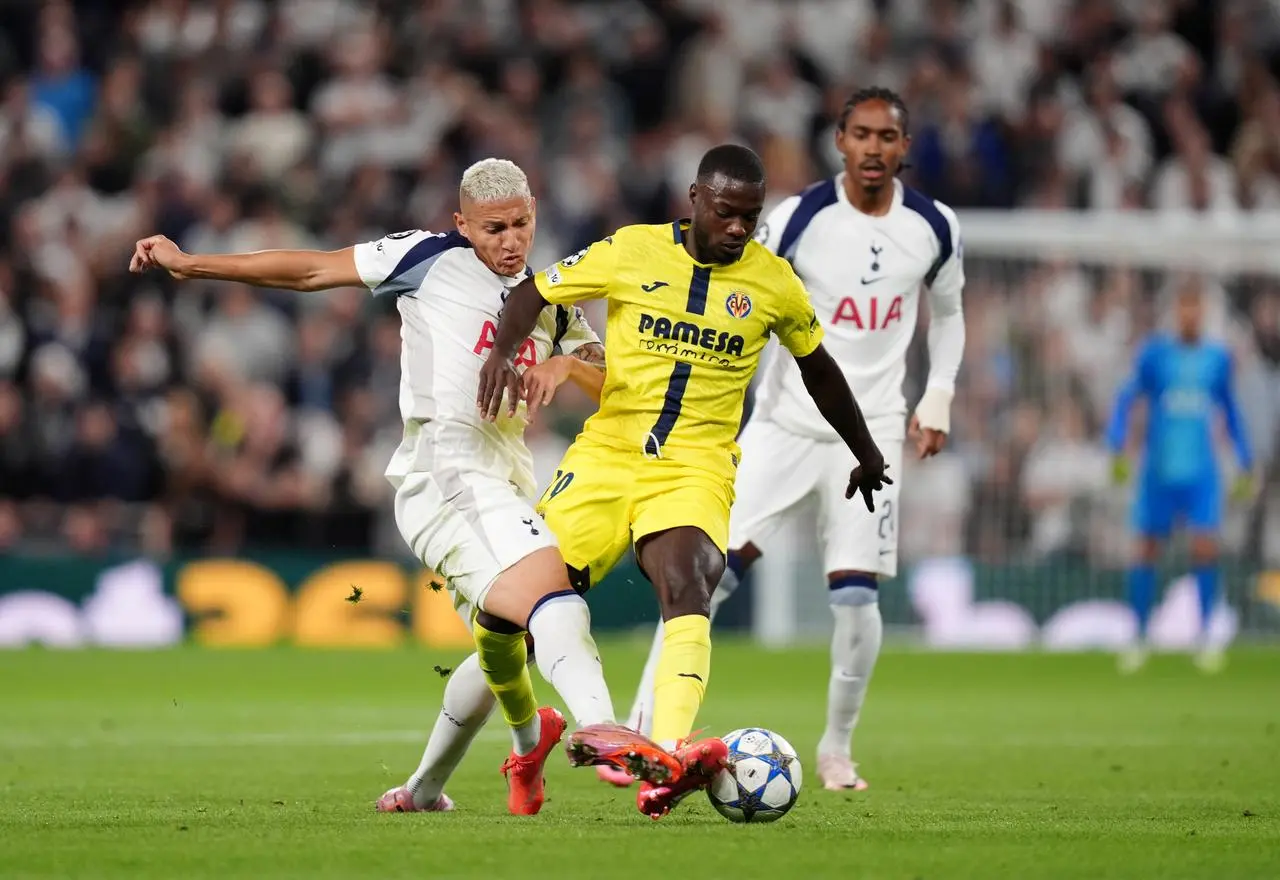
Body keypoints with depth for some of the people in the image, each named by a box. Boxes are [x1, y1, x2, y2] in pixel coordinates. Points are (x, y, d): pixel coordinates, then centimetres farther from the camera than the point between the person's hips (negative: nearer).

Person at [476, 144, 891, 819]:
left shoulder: (773, 282, 2)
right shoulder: (631, 251, -2)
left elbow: (817, 366, 19)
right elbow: (533, 293, 5)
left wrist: (866, 454, 29)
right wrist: (503, 352, -16)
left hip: (696, 467, -1)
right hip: (605, 455, 1)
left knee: (687, 590, -30)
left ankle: (664, 766, -48)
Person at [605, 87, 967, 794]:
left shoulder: (934, 229, 1)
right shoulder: (797, 219, -10)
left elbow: (948, 312, 19)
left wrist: (938, 401, 12)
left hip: (870, 431, 2)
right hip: (785, 423, -2)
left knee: (856, 598, -7)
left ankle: (837, 749, 15)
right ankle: (642, 735, -7)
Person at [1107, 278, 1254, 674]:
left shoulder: (1218, 358, 5)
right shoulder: (1155, 353, -2)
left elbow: (1231, 413, 16)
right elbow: (1126, 399, -2)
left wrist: (1246, 463, 15)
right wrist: (1117, 450, -15)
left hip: (1201, 474, 1)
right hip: (1159, 472, -1)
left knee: (1205, 548, -13)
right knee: (1146, 551, 3)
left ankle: (1205, 635, 0)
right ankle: (1140, 638, 17)